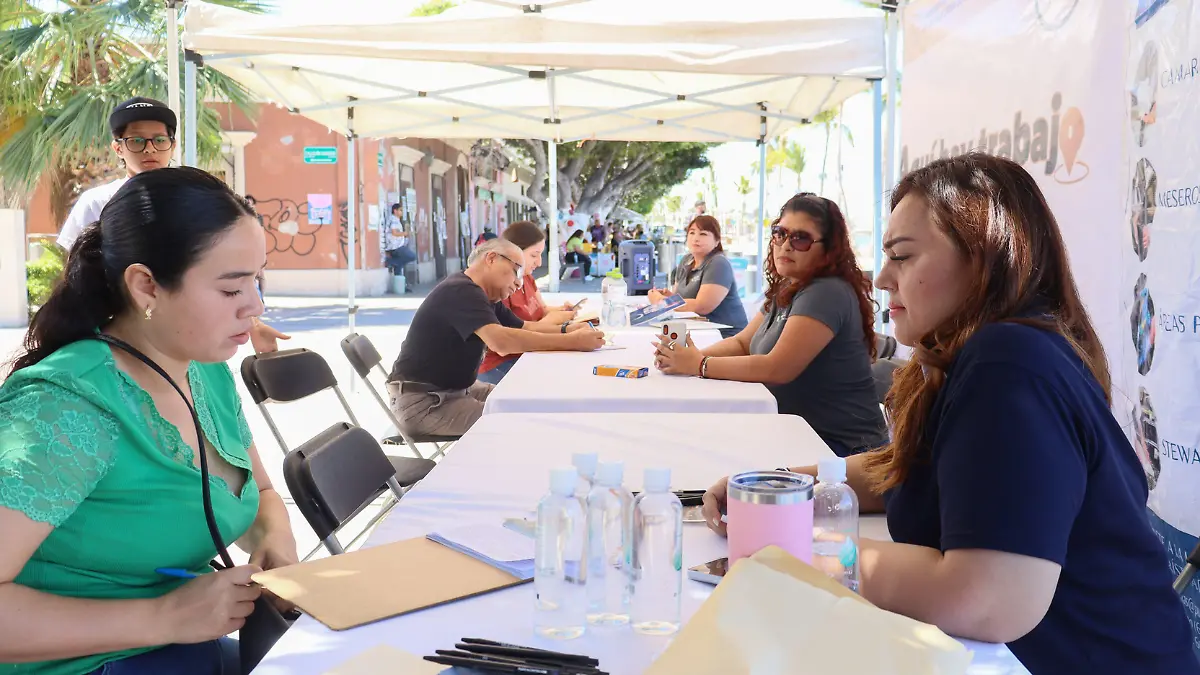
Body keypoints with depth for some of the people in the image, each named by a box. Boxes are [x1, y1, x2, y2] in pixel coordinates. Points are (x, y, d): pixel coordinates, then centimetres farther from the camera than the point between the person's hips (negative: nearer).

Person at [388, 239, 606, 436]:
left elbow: (524, 328, 17)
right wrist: (571, 342, -35)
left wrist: (566, 330, -3)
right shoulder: (461, 291, -23)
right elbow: (502, 341, -37)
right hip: (422, 401, -10)